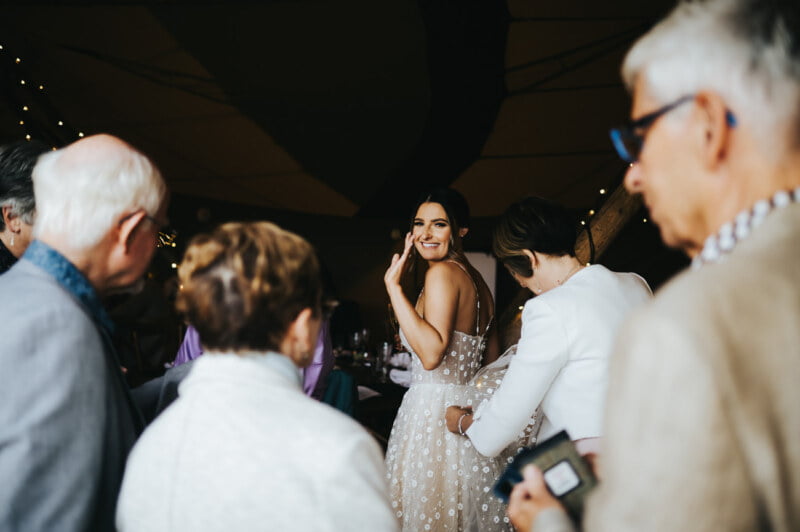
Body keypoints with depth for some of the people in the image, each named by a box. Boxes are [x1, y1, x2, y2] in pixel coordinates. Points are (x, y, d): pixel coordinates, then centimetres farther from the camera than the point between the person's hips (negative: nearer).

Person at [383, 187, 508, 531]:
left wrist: (393, 286, -23)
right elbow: (491, 362, 16)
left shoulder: (442, 273, -15)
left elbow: (431, 353, -26)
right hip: (469, 409, 9)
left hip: (436, 417, -9)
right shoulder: (475, 277, 13)